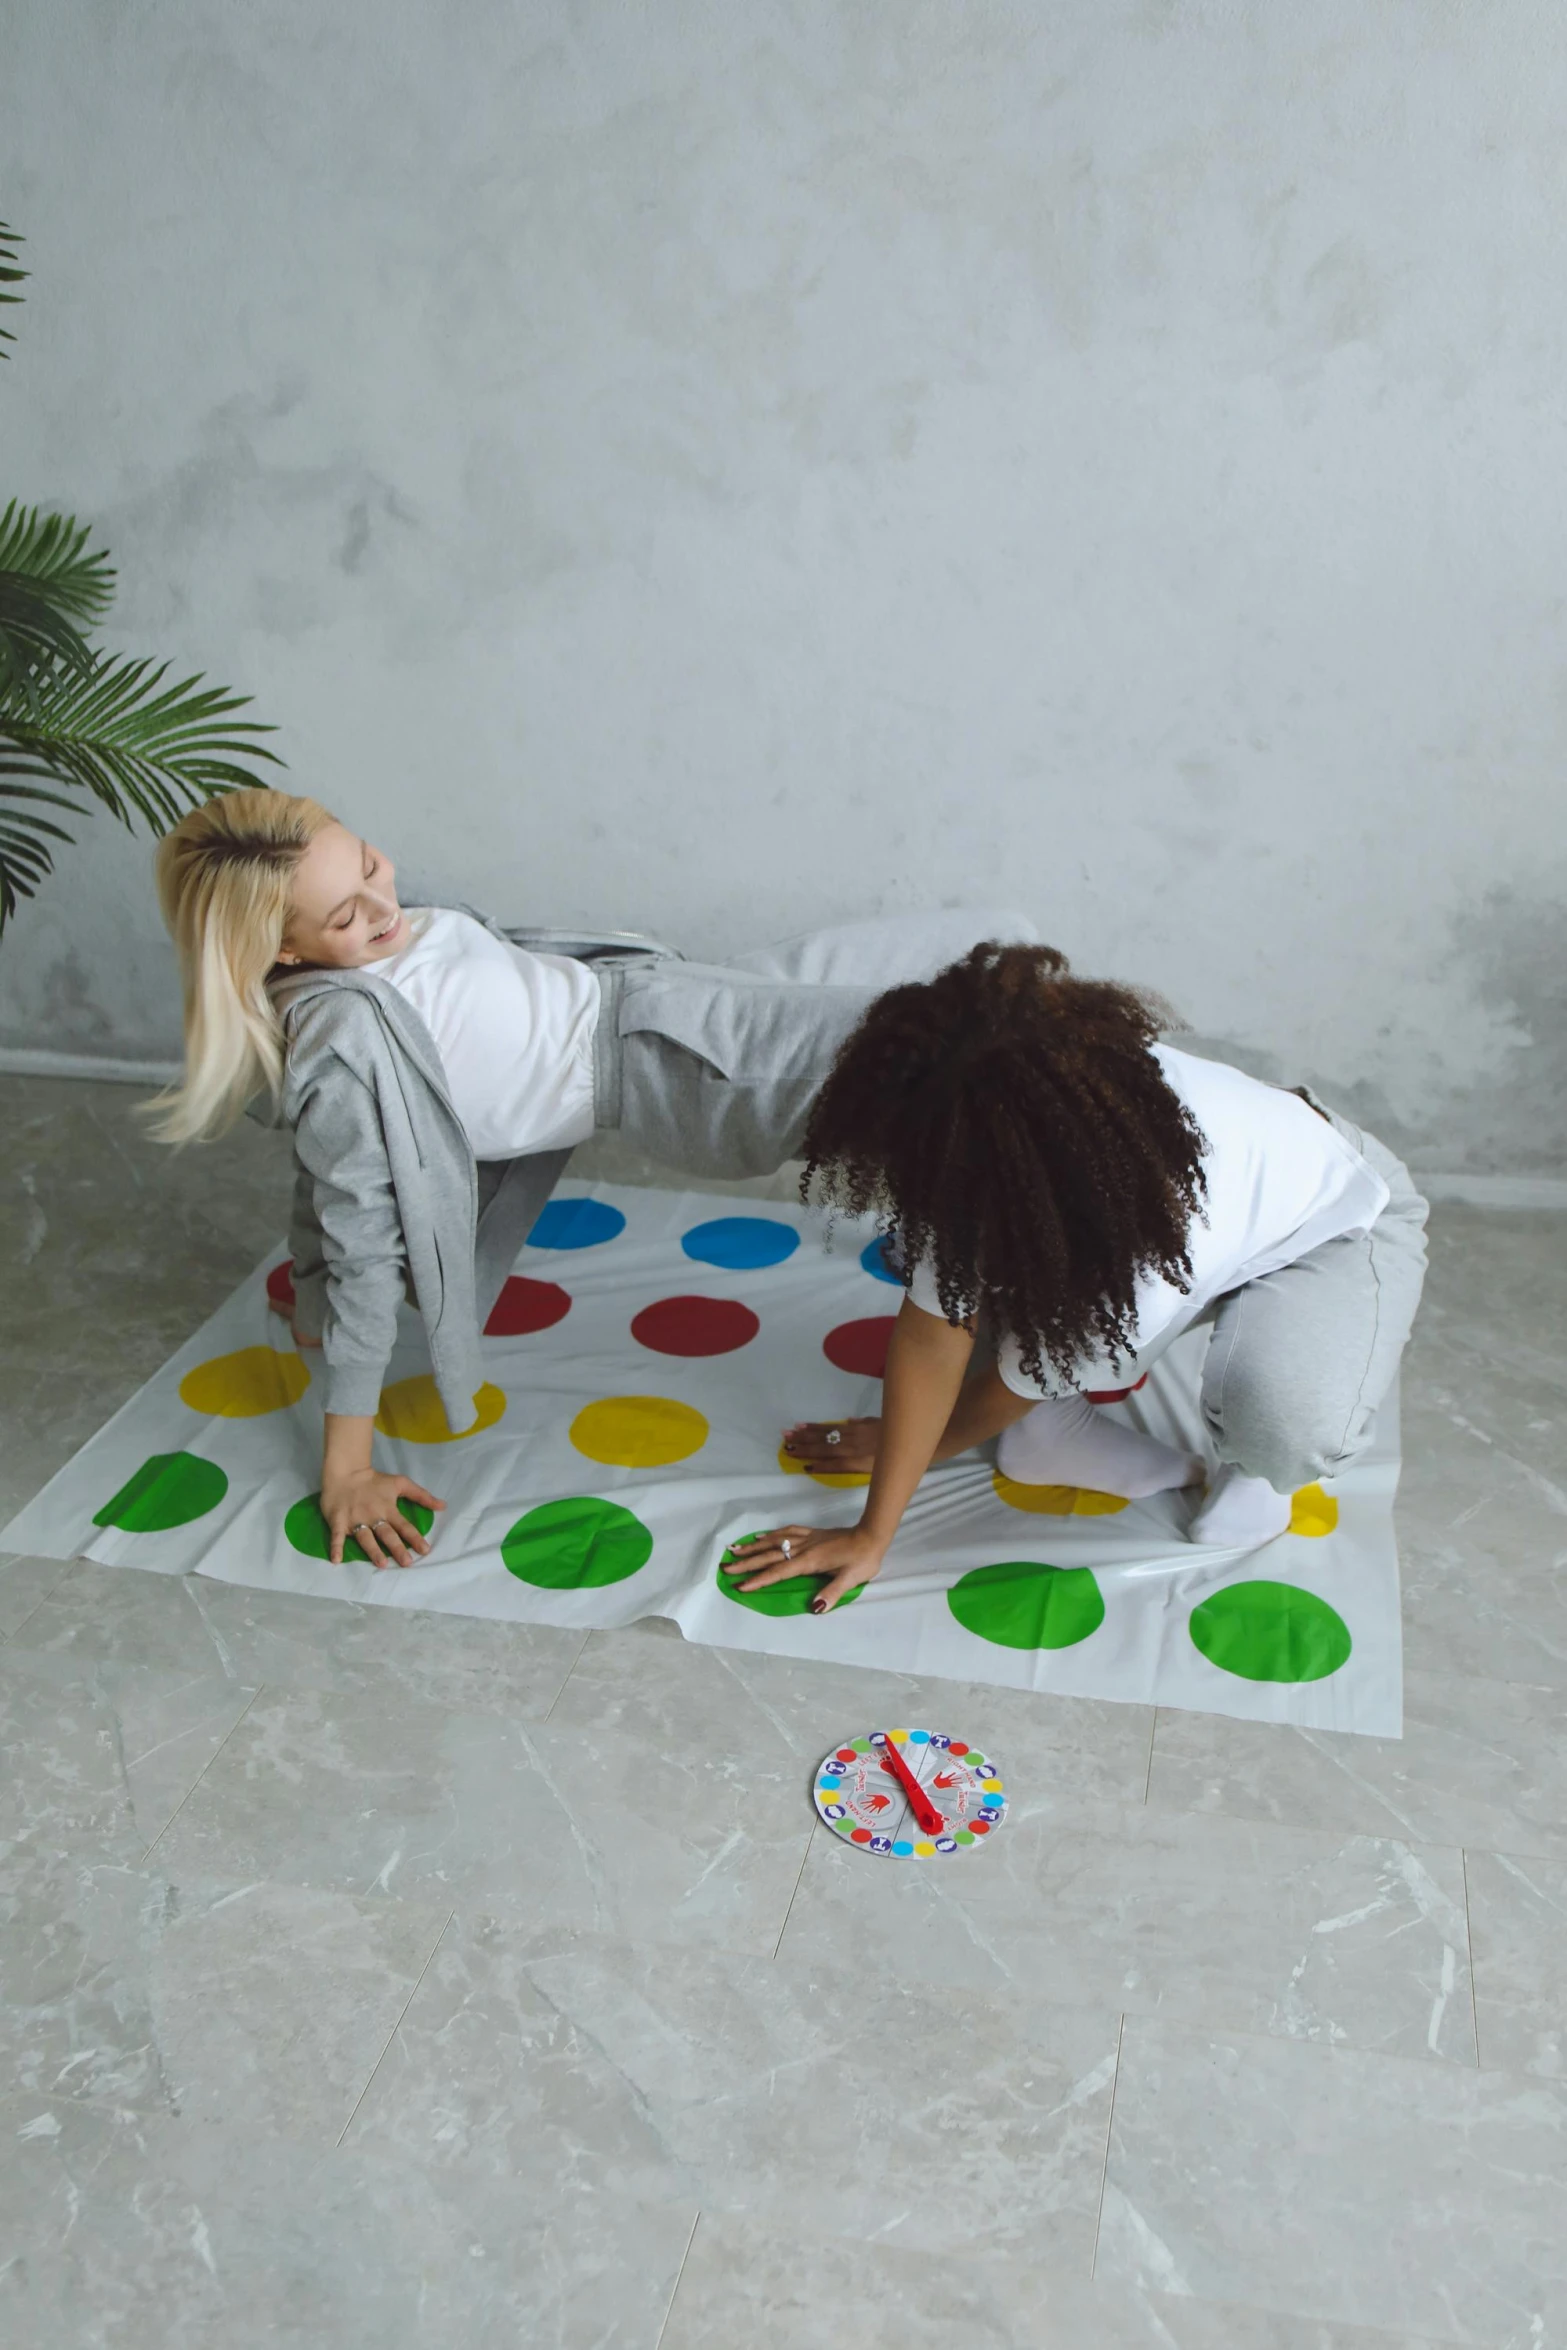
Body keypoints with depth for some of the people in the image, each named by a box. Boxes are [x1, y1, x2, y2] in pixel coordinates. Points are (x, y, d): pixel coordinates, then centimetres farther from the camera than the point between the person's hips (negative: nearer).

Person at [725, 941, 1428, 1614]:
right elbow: (930, 1332, -22)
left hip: (1342, 1218, -5)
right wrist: (871, 1534, -20)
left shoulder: (1144, 1274, -45)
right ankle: (1065, 1424, 5)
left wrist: (900, 1448, -6)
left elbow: (1020, 1385, -25)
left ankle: (1259, 1471, -1)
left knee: (1287, 1420, -34)